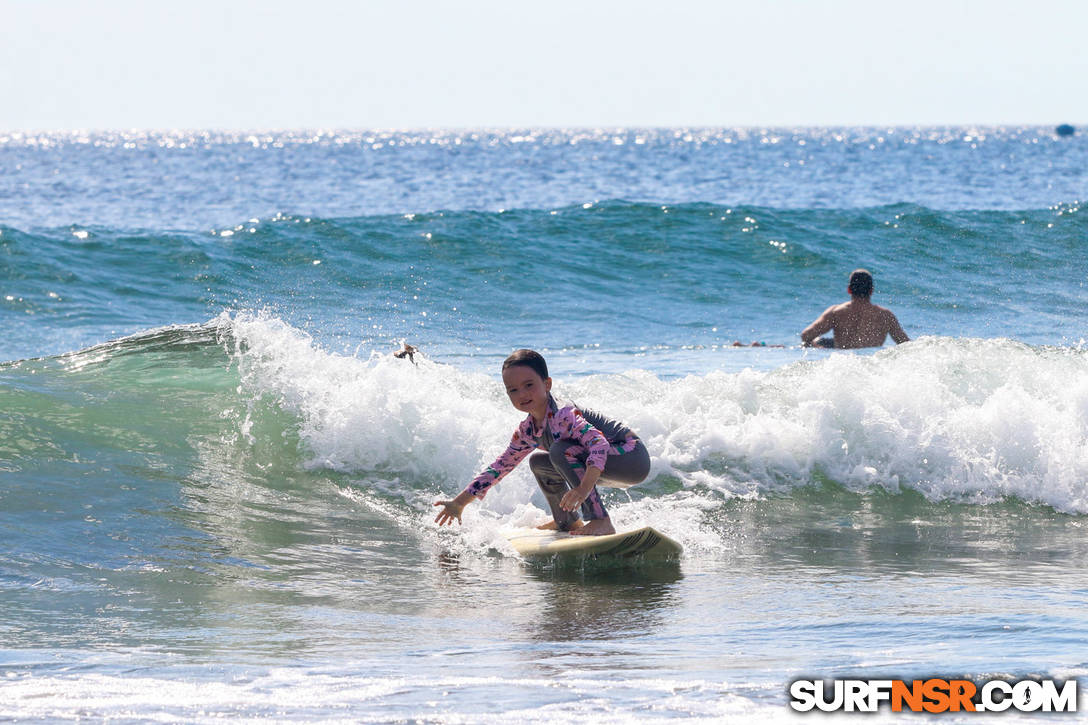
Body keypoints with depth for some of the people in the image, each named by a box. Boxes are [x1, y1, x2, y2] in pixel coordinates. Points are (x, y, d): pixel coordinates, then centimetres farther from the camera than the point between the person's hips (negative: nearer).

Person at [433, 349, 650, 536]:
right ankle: (567, 521, 26)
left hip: (633, 458, -9)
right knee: (539, 462, 15)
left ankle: (601, 522, -29)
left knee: (561, 450, -28)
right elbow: (500, 467, 13)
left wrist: (585, 487, -54)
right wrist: (459, 503, 14)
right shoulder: (527, 431, 2)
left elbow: (599, 443, -39)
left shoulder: (562, 415, -25)